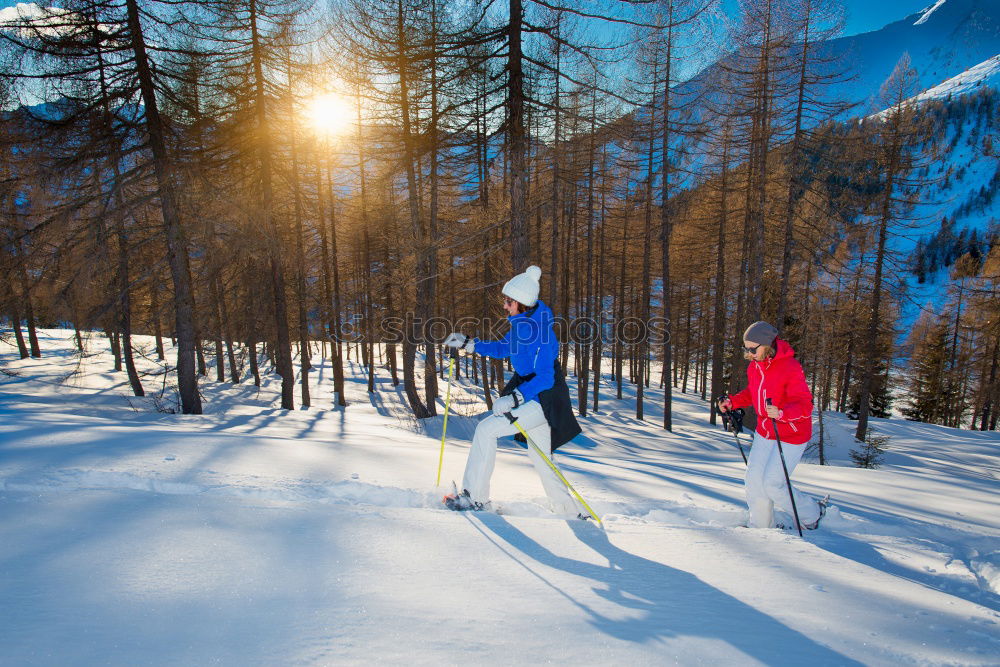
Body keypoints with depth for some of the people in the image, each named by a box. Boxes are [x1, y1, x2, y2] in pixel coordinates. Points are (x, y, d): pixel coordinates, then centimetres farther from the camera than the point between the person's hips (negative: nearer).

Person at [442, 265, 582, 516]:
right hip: (529, 397, 10)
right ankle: (568, 511, 30)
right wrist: (468, 343, 15)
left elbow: (544, 378, -26)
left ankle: (474, 496, -5)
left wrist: (514, 398, -34)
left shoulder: (541, 332, -22)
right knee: (539, 457, 15)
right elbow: (503, 348, 21)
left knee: (486, 429, -15)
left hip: (543, 401, -10)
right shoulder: (521, 324, 5)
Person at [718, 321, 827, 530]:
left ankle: (812, 514, 22)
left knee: (772, 484, -5)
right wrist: (733, 401, 1)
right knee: (754, 481, 6)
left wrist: (781, 413, -45)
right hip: (765, 433, 7)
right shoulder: (754, 366, 0)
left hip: (791, 436, -7)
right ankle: (760, 527, 25)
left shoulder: (790, 368, -23)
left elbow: (805, 406, -28)